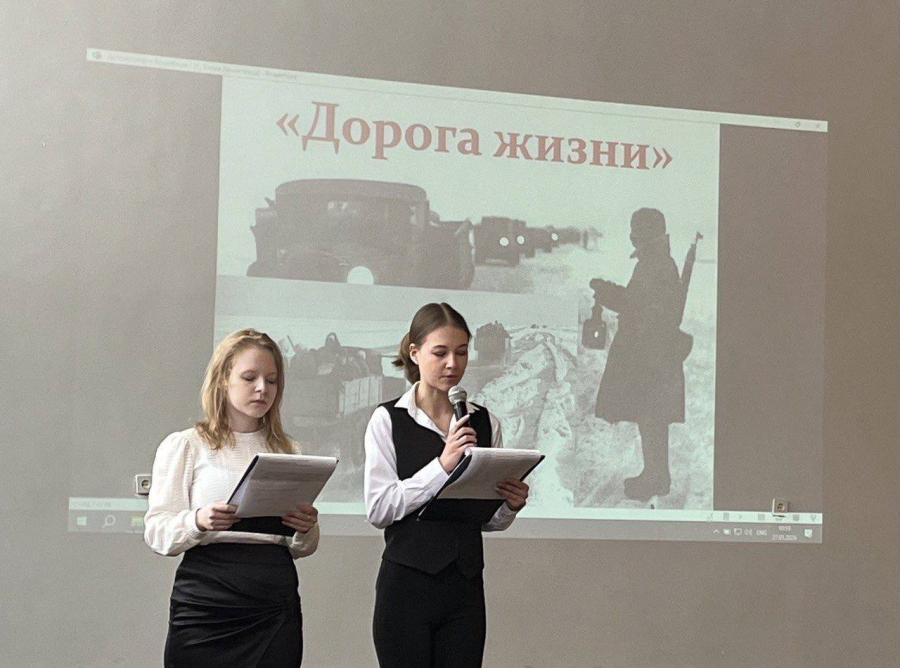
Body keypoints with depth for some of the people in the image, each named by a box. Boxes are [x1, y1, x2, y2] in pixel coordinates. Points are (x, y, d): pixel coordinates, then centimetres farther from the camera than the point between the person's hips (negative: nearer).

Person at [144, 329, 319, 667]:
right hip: (205, 600, -3)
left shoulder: (288, 451, 17)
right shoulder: (185, 446, 6)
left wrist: (305, 530, -5)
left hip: (276, 609, 3)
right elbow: (157, 533, -2)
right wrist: (199, 522, -21)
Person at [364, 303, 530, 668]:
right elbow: (377, 508, -12)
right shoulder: (388, 420, -2)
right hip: (407, 584, -3)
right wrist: (442, 466, -19)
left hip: (465, 586, 3)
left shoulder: (484, 422, 9)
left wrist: (511, 504, -7)